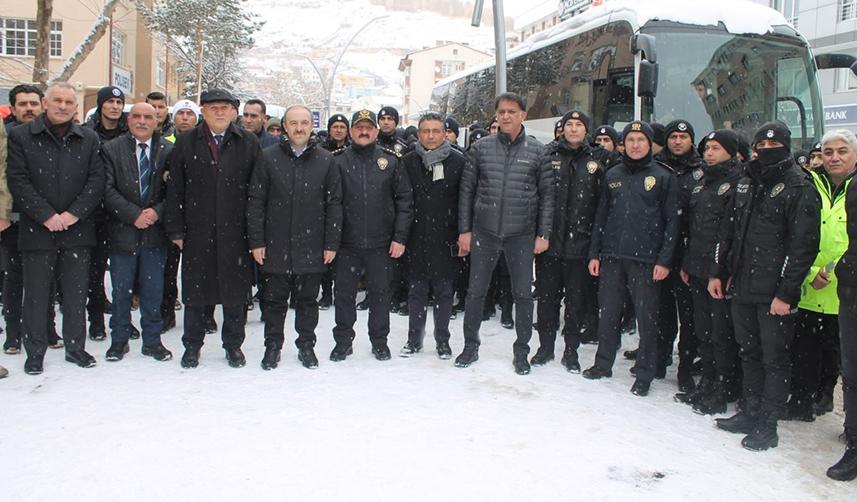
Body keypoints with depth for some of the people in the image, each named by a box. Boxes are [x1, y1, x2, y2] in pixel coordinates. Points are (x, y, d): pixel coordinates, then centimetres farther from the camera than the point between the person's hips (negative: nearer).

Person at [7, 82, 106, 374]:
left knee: (76, 294, 9)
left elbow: (96, 181, 2)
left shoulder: (88, 139, 8)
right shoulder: (21, 137, 2)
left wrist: (74, 213, -9)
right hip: (36, 230, -1)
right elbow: (17, 181, -5)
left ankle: (75, 347, 22)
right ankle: (35, 353, 18)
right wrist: (46, 216, -13)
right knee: (36, 295, 6)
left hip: (77, 230, 2)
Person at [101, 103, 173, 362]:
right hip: (122, 231, 0)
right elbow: (108, 190, -7)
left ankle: (152, 340, 19)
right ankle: (119, 340, 24)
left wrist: (157, 211, -14)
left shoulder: (169, 151, 3)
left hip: (155, 232, 0)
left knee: (153, 291, 7)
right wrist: (134, 215, -16)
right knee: (121, 291, 9)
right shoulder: (111, 149, 1)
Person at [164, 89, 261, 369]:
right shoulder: (186, 143, 5)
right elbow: (175, 190, 5)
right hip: (197, 232, 1)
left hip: (235, 232, -1)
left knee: (235, 292, 8)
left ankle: (233, 345, 24)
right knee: (195, 292, 9)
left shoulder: (248, 143, 3)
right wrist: (175, 229, 0)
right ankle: (192, 345, 25)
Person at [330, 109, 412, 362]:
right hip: (347, 242, 0)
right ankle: (343, 340, 22)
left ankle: (379, 340, 24)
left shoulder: (391, 160, 4)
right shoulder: (338, 160, 3)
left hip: (381, 243, 0)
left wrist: (400, 237, -4)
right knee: (344, 293, 7)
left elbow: (404, 200, 2)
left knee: (380, 293, 9)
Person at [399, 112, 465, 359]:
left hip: (446, 239, -1)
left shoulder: (458, 161, -2)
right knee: (417, 292, 10)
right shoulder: (408, 162, 3)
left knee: (444, 292, 8)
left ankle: (442, 340, 22)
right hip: (416, 239, 1)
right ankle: (414, 339, 24)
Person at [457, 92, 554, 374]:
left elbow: (547, 195, 1)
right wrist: (464, 230, 0)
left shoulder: (537, 151, 0)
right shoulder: (481, 148, 3)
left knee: (523, 294, 6)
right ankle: (470, 346, 23)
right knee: (476, 291, 7)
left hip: (522, 234, -1)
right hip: (484, 231, 1)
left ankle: (521, 351, 22)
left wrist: (543, 234, -4)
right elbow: (467, 190, 4)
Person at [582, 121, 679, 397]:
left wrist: (665, 260, -8)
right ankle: (603, 364, 25)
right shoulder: (612, 175, 11)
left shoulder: (663, 177, 1)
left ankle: (644, 375, 14)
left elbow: (671, 221, -1)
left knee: (646, 319, 2)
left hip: (646, 260, -3)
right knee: (608, 314, 11)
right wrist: (594, 253, 8)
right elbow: (601, 216, 14)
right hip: (612, 257, 4)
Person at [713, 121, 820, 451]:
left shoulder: (799, 187, -8)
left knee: (774, 358, 3)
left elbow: (803, 244, -13)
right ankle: (751, 413, 29)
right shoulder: (746, 184, 13)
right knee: (749, 353, 16)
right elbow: (731, 233, 19)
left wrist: (786, 292, -17)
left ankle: (768, 426, 12)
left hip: (775, 293, -7)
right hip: (743, 288, 7)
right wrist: (720, 272, 14)